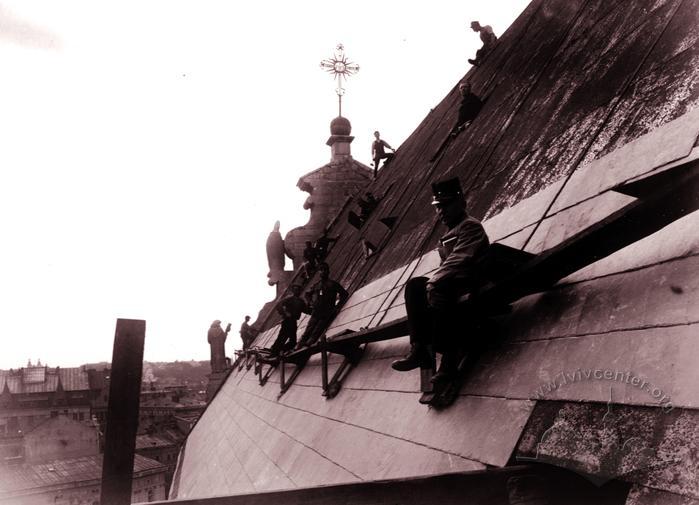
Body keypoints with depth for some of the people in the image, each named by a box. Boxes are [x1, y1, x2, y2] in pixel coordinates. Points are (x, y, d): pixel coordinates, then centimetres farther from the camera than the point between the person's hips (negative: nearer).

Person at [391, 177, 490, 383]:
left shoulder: (471, 226, -3)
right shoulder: (447, 236, 25)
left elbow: (459, 259, -18)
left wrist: (433, 281, -25)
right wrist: (433, 282, -1)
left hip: (472, 288, -8)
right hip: (451, 289, 8)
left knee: (440, 290, -34)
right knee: (415, 285, -12)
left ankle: (449, 359, -32)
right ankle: (420, 349, -22)